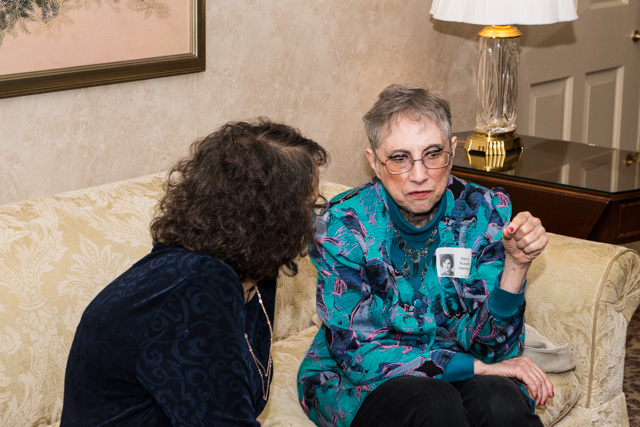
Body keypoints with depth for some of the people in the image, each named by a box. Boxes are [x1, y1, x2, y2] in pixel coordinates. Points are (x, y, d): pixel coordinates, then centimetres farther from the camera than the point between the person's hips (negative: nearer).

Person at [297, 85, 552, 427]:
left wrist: (516, 265, -26)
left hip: (449, 375, 3)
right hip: (354, 382, -2)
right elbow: (361, 353, -17)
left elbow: (489, 344, -9)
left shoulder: (484, 212, -10)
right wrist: (476, 367, -21)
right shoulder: (344, 225, -17)